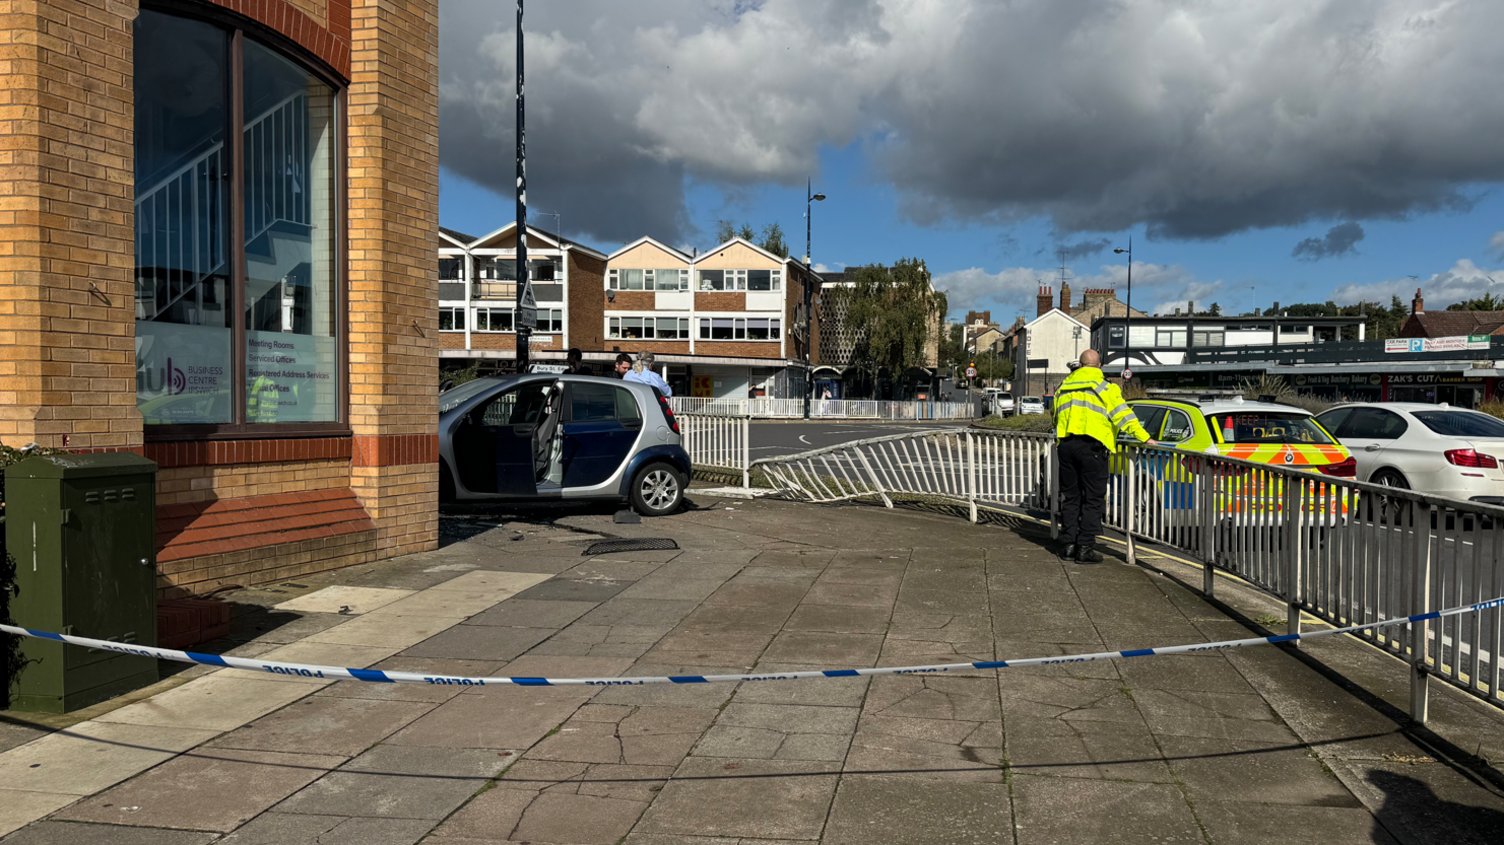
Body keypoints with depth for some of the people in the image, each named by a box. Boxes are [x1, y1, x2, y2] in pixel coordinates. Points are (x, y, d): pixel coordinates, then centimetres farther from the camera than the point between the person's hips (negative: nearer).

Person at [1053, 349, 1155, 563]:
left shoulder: (1063, 387, 15)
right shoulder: (1104, 387, -1)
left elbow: (1055, 418, 25)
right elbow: (1122, 414, -9)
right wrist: (1144, 437, -8)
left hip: (1066, 445, 5)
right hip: (1092, 446, -5)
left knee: (1070, 497, 13)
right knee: (1093, 499, 1)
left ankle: (1068, 545, 14)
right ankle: (1085, 548, -3)